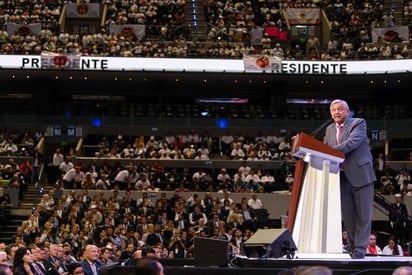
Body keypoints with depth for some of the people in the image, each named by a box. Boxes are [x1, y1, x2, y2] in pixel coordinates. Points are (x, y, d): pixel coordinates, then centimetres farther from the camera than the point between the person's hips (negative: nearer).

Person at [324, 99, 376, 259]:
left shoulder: (359, 123, -5)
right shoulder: (329, 129, 15)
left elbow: (352, 142, -21)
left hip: (361, 175, -5)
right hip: (342, 178, 5)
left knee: (363, 215, -3)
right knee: (347, 216, 7)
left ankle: (360, 250, 0)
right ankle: (353, 248, 15)